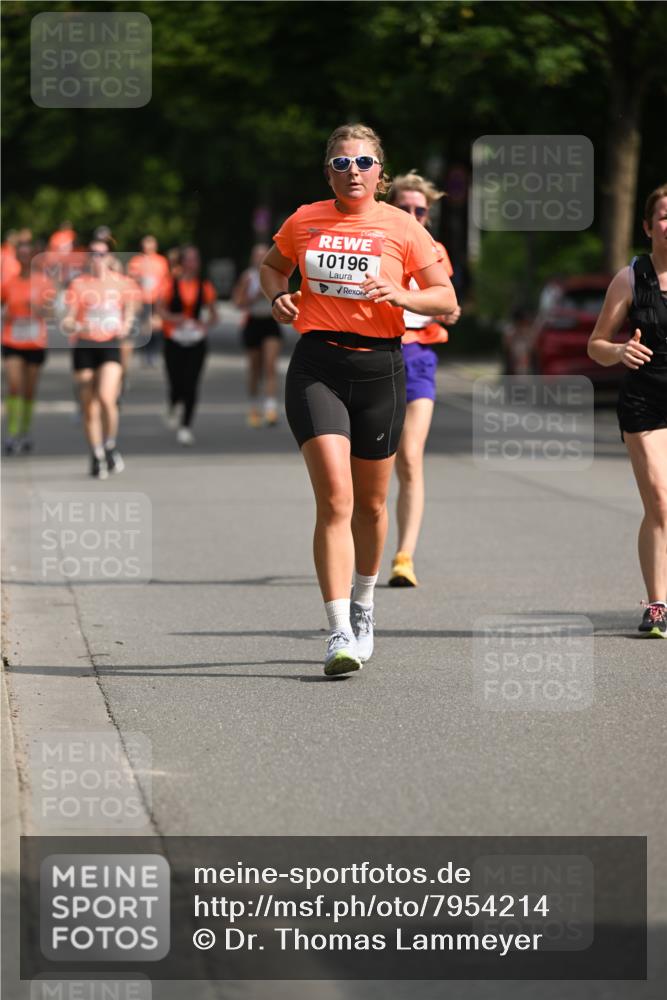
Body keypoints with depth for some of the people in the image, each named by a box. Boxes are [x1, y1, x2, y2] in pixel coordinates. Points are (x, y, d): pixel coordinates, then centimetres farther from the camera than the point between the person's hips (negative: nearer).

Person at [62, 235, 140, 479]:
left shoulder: (122, 283, 4)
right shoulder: (78, 284, -1)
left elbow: (130, 305, 24)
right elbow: (68, 320, -5)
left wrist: (126, 325, 6)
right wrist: (73, 325, -28)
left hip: (111, 346, 0)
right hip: (84, 347, 0)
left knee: (106, 398, -21)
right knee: (89, 408, 3)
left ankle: (110, 446, 2)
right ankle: (97, 457, 19)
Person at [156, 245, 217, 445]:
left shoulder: (205, 286, 5)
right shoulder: (170, 283, -1)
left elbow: (212, 313, 10)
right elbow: (160, 308, -6)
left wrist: (207, 324, -12)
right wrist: (173, 318, -25)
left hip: (196, 342, 1)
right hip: (174, 342, -1)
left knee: (191, 385, -8)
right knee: (177, 384, -2)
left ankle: (185, 427, -2)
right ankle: (173, 408, 34)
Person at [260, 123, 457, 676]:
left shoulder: (402, 227, 0)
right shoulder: (304, 221, 6)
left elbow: (447, 299, -1)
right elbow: (272, 266, 25)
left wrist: (400, 295, -19)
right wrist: (278, 297, 3)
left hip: (379, 368, 1)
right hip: (316, 366, -1)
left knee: (370, 501, 13)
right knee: (334, 499, -16)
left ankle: (363, 604, 41)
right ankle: (339, 633, -19)